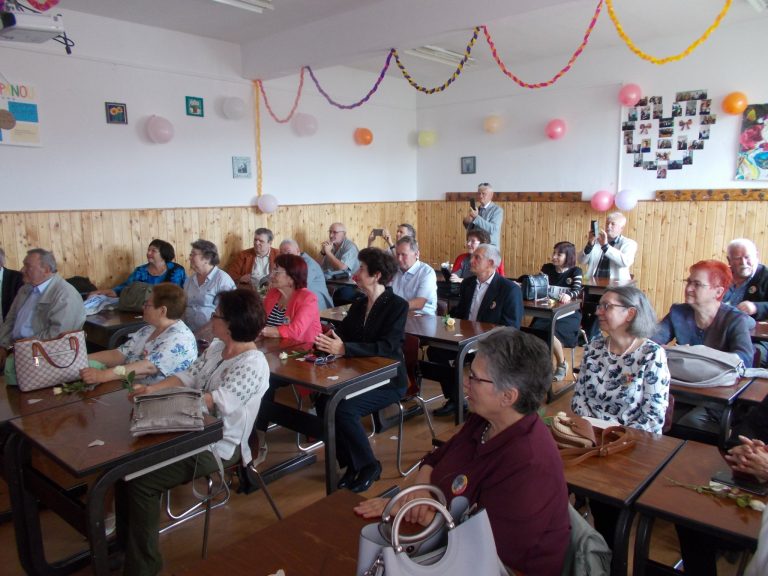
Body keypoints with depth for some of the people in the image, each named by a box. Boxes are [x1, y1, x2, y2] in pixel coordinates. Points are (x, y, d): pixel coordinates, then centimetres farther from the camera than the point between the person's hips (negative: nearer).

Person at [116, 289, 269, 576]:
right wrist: (152, 388, -9)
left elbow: (217, 402, -30)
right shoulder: (216, 347, 9)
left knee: (142, 481, -15)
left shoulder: (253, 365, -21)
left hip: (217, 447, -9)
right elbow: (188, 377, 8)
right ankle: (125, 544, 18)